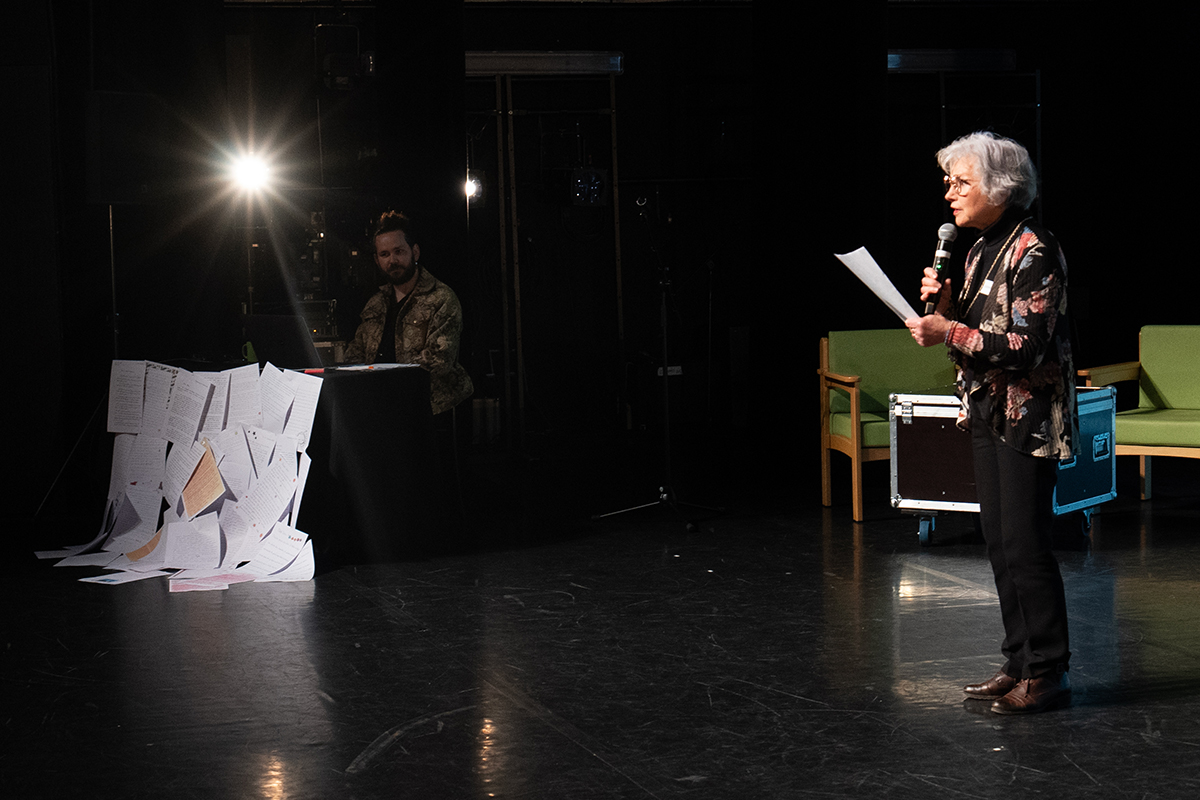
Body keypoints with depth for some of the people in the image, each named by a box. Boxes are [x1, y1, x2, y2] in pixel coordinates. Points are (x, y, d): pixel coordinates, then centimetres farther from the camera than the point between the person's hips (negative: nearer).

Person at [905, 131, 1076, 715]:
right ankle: (1020, 663, 19)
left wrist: (950, 334, -20)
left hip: (1028, 417, -9)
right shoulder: (981, 250, 13)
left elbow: (1026, 348, -20)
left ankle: (1047, 673, 2)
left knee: (1025, 545, -7)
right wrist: (944, 304, 2)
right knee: (999, 542, 11)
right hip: (988, 415, 9)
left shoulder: (1034, 251, -14)